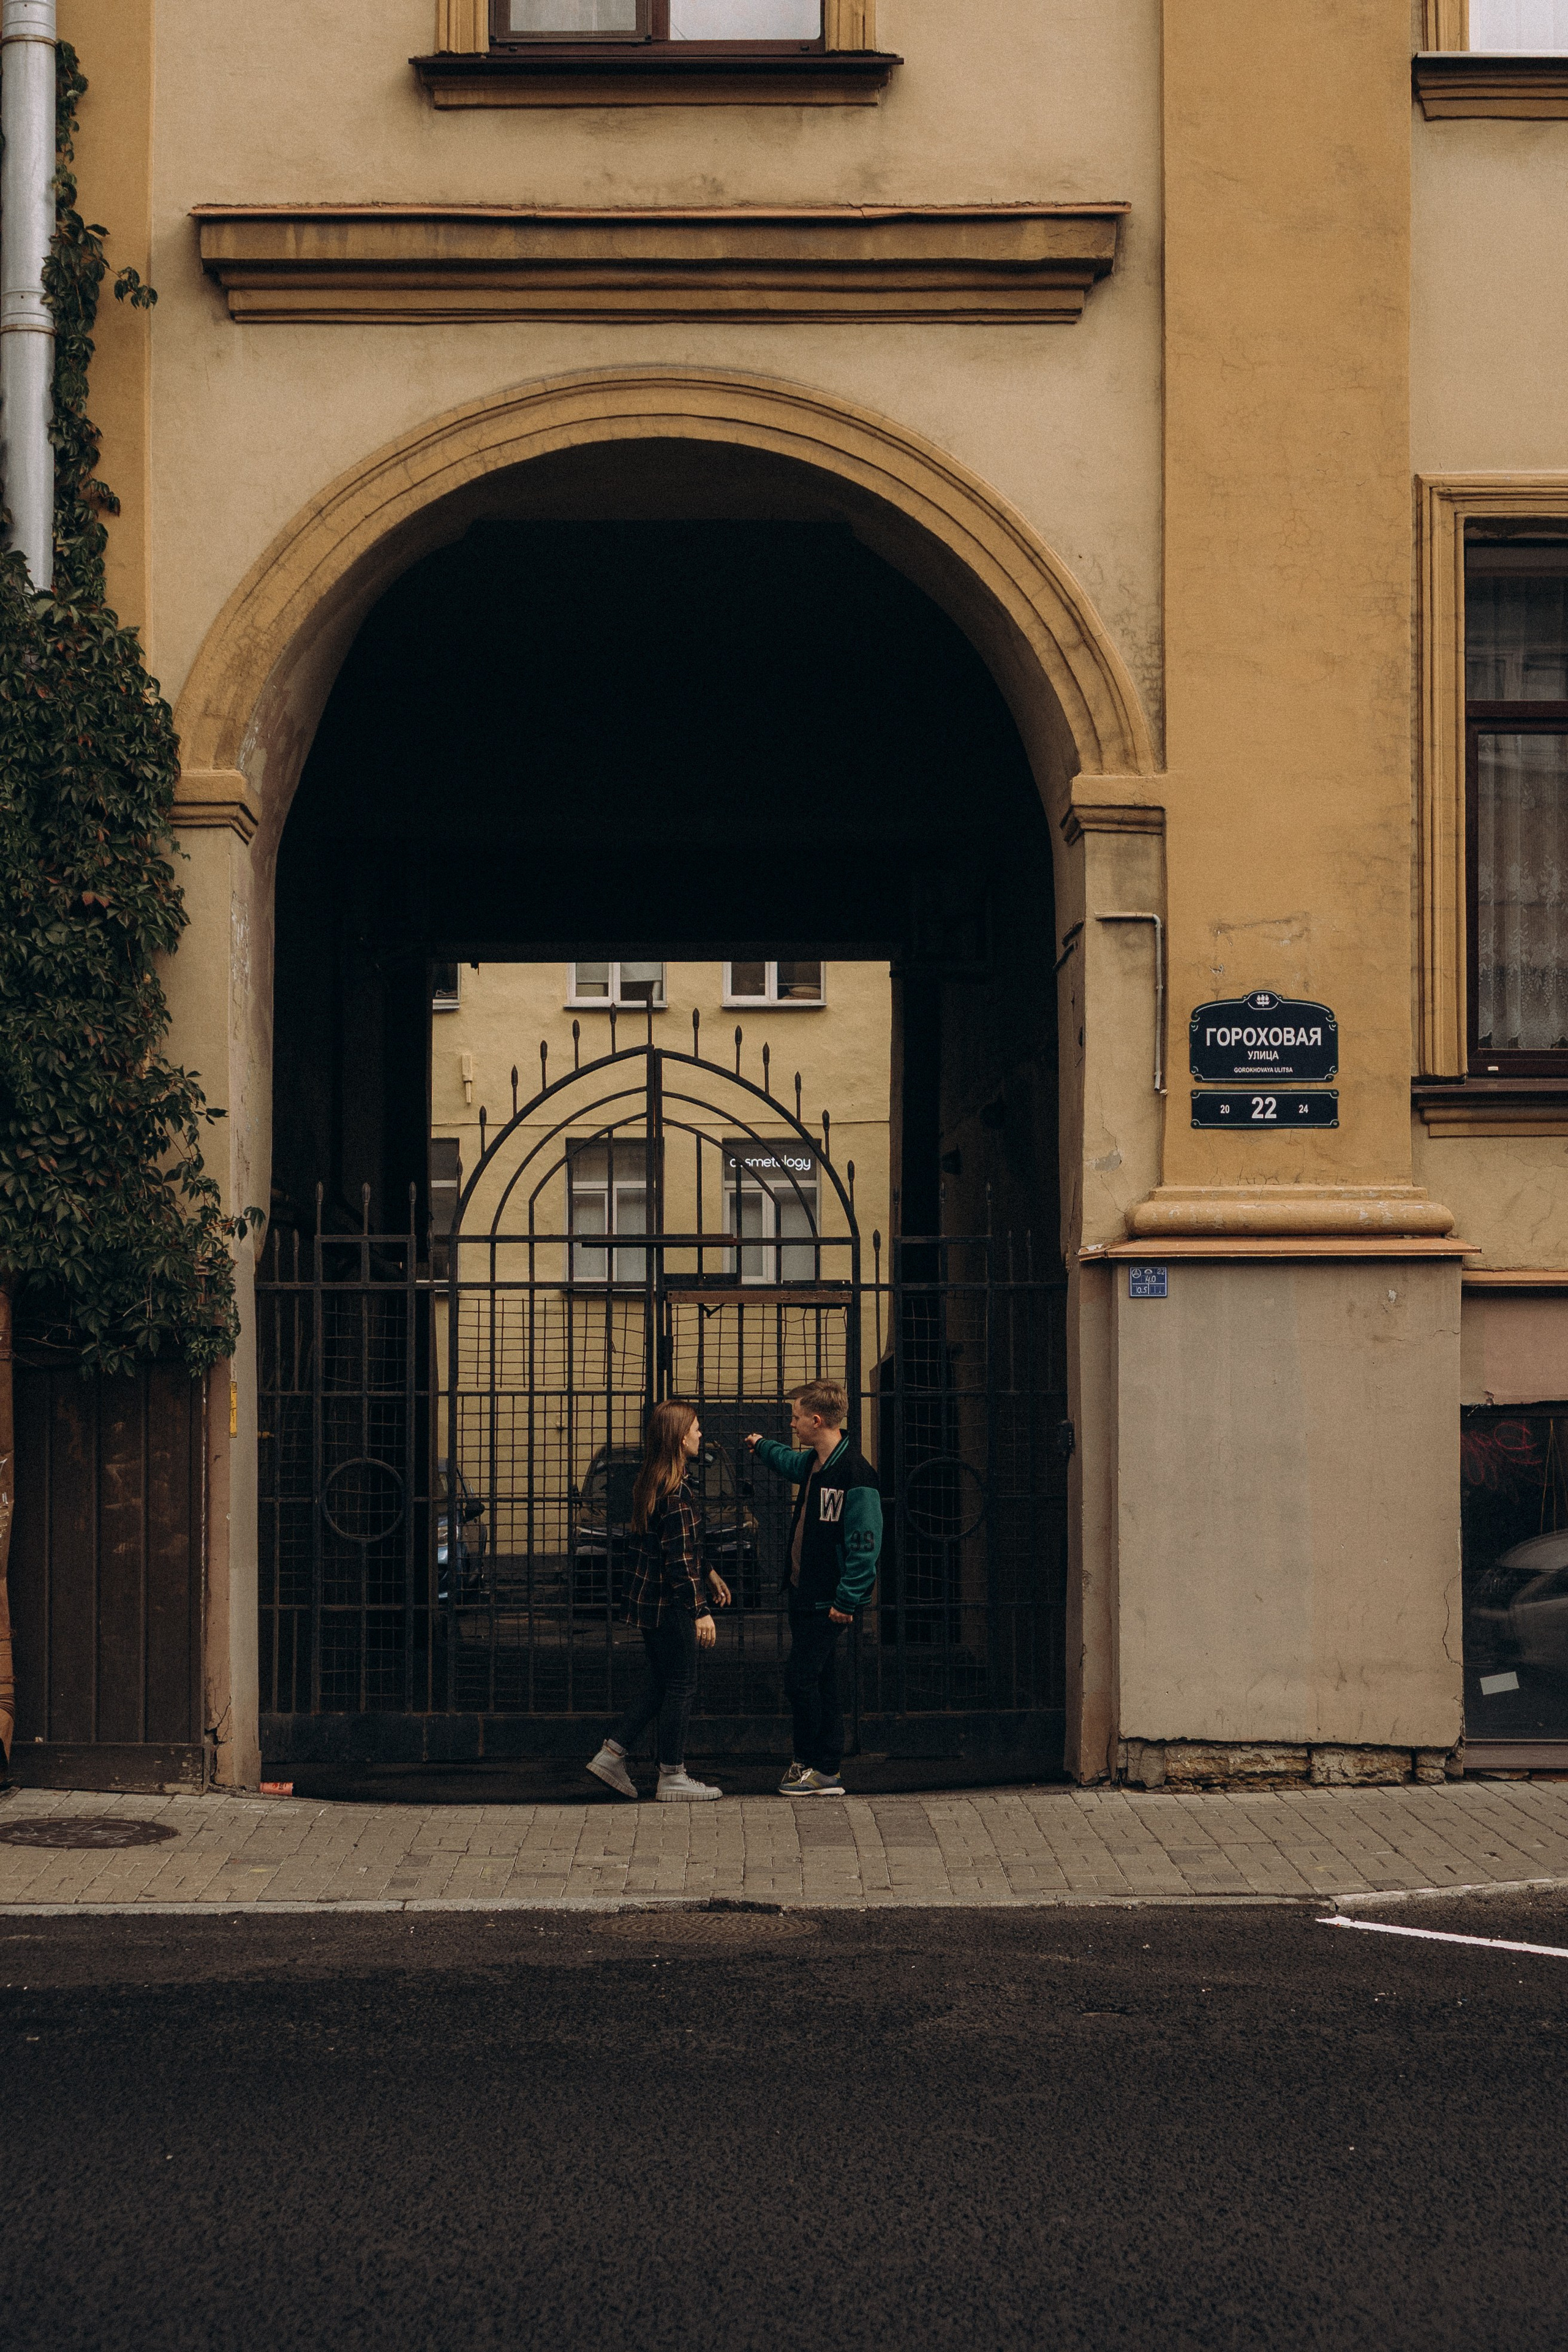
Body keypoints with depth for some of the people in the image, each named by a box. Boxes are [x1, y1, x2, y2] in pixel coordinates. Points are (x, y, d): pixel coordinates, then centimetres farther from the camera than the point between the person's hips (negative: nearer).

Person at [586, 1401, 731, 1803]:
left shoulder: (652, 1484, 9)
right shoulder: (676, 1493, -21)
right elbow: (680, 1560, -22)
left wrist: (708, 1574, 28)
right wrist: (701, 1612, -21)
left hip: (651, 1600, 10)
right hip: (671, 1606, -10)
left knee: (658, 1684, 18)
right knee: (681, 1688, 1)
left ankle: (612, 1755, 20)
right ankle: (672, 1778, 9)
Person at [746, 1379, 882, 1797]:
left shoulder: (855, 1475, -20)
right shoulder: (813, 1463, 10)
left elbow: (865, 1544, -22)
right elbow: (789, 1461, 38)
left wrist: (847, 1599, -23)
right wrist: (762, 1446, 56)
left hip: (828, 1602, -9)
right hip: (804, 1594, 9)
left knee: (801, 1680, -6)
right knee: (820, 1683, 10)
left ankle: (809, 1765, 7)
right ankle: (827, 1773, 15)